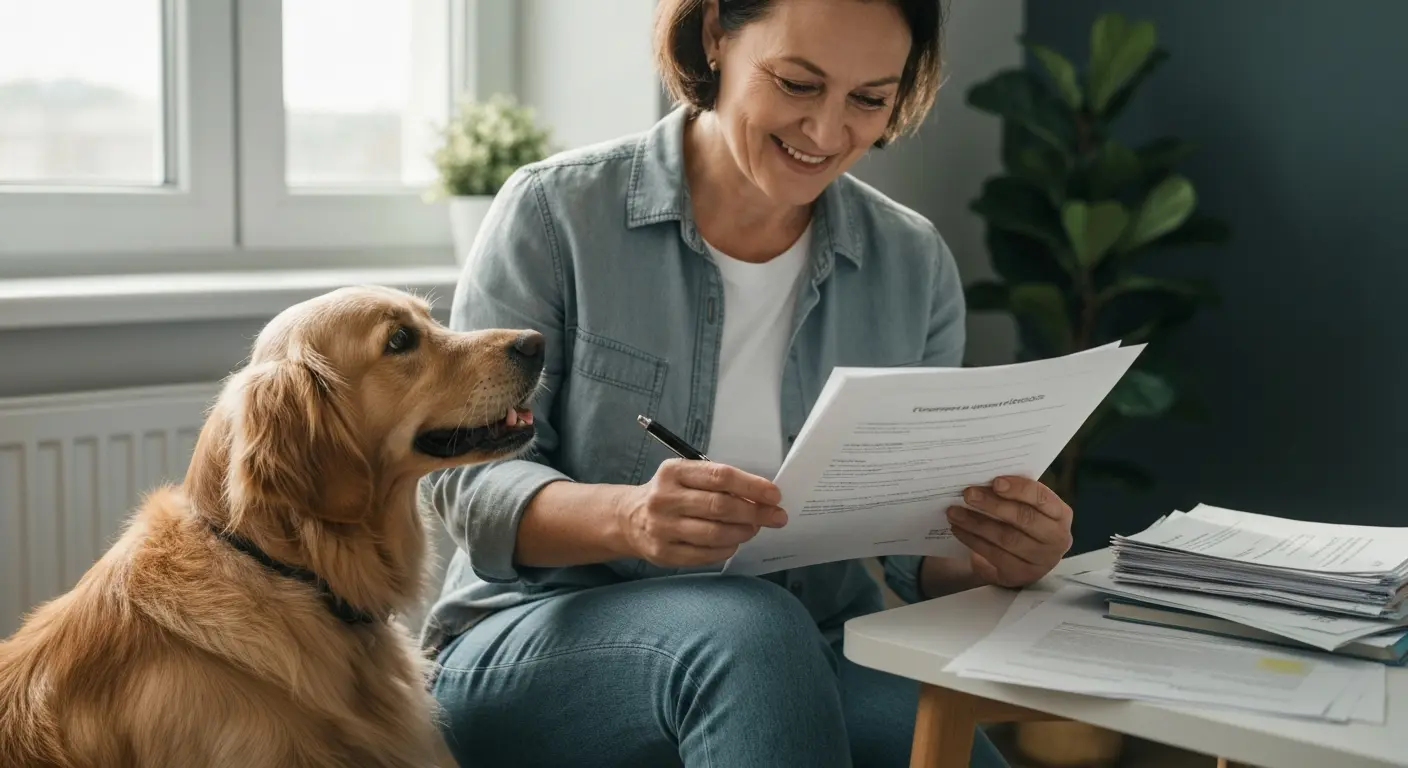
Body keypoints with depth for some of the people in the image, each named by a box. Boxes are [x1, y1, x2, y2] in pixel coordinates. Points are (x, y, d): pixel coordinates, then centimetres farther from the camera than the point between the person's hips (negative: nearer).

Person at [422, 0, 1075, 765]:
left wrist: (986, 557, -18)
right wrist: (629, 517, -31)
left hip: (809, 658, 3)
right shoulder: (555, 210, -6)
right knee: (748, 625, -36)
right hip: (539, 647, -2)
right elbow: (467, 480, -9)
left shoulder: (915, 265, 4)